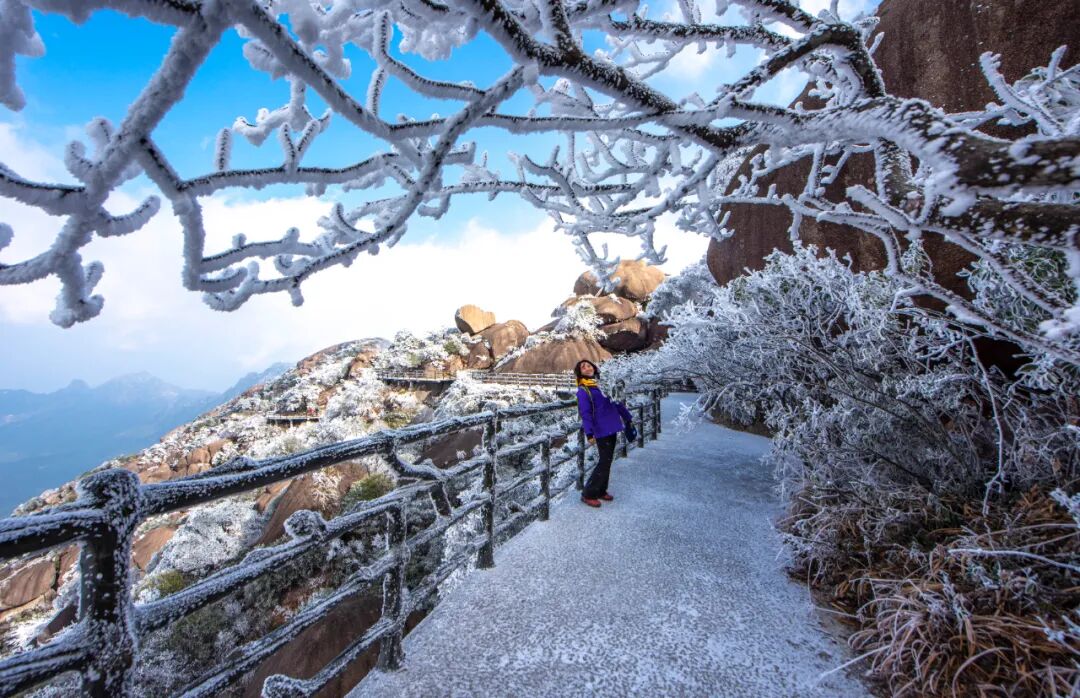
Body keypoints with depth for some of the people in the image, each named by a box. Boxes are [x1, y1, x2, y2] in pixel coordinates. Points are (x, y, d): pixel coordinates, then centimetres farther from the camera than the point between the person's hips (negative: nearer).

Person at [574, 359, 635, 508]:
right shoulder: (583, 390, -8)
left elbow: (616, 402, 17)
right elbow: (585, 413, -16)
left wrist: (628, 418, 17)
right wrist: (589, 433, -23)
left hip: (612, 428, 7)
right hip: (601, 431, -7)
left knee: (607, 461, 13)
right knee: (604, 463, -6)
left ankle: (601, 491, 27)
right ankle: (588, 494, 6)